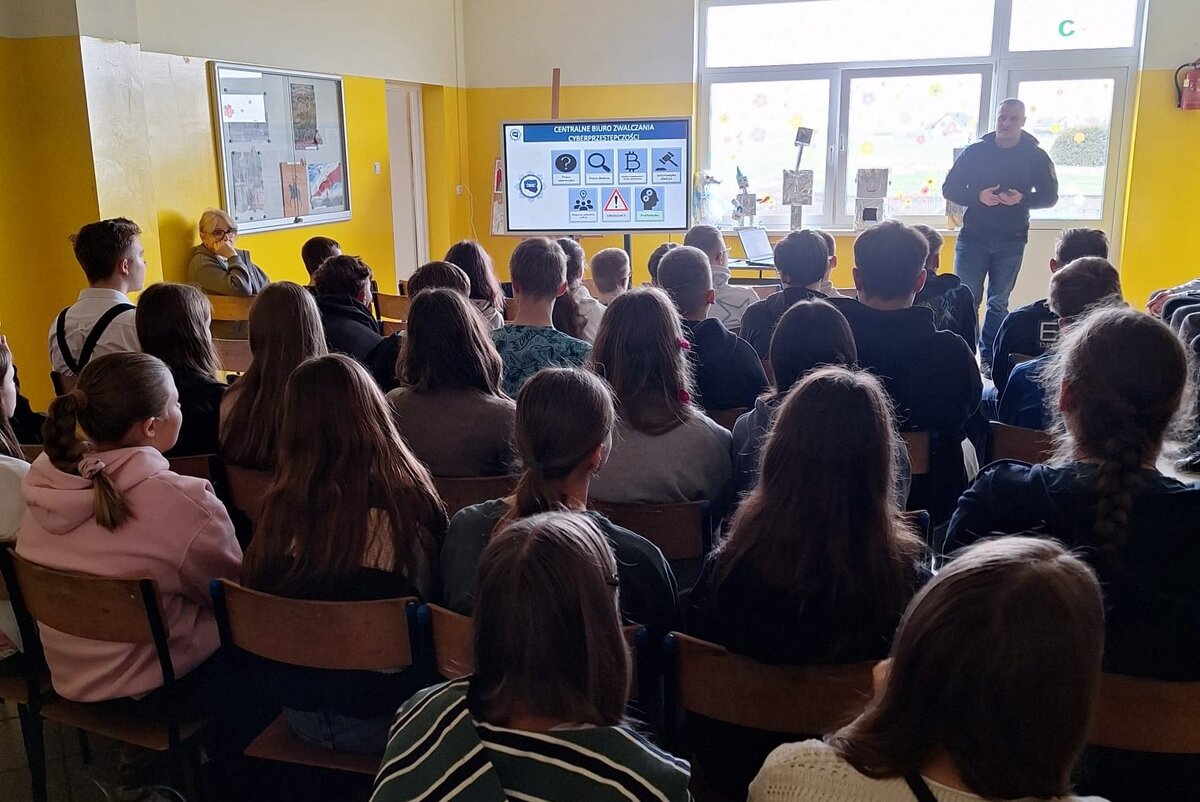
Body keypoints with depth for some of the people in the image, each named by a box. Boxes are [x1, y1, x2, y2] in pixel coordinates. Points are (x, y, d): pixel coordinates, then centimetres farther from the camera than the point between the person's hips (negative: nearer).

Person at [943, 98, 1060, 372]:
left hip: (1011, 242, 0)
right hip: (972, 238, 0)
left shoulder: (1036, 156, 2)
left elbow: (1050, 196, 5)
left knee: (998, 303, 7)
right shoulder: (975, 151, 1)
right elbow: (949, 189, 2)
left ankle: (989, 357, 17)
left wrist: (1022, 199, -16)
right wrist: (978, 197, -17)